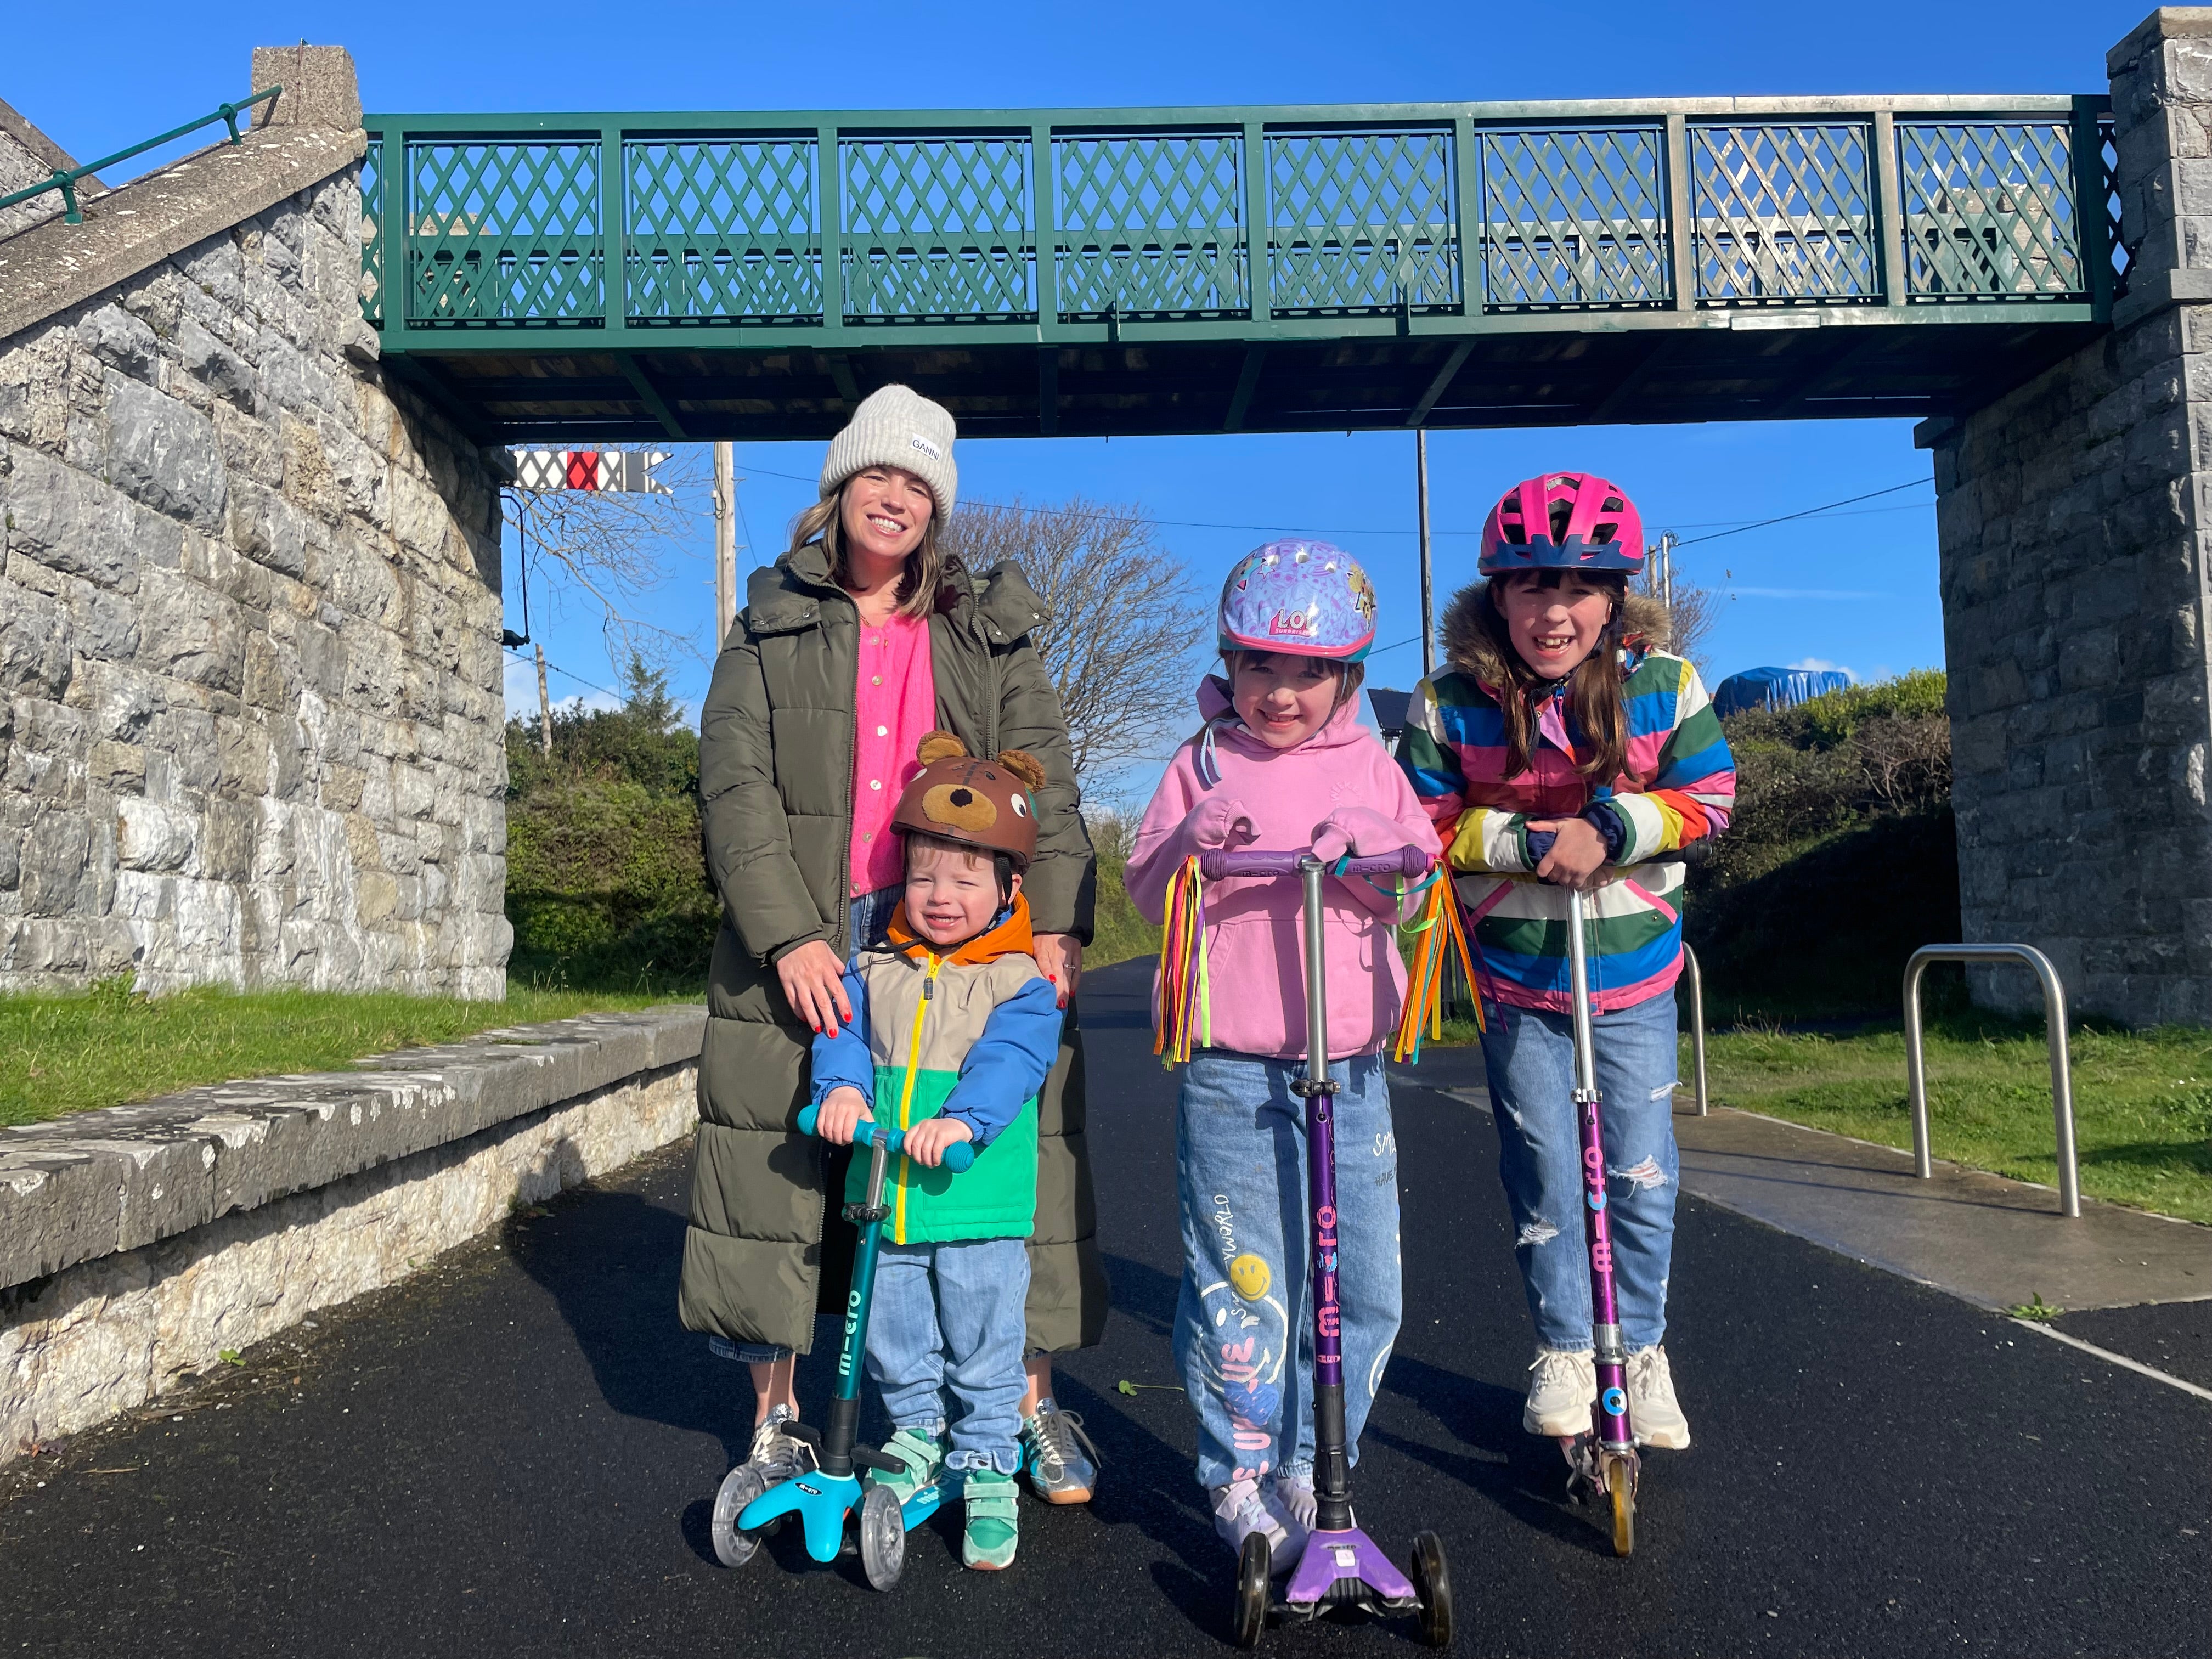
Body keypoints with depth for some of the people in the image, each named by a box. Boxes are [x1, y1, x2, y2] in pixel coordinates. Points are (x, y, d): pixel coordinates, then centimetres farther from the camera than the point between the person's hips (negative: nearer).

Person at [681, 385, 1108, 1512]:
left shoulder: (987, 635, 13)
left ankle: (1030, 1400, 19)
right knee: (785, 1165, 5)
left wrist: (1058, 920, -12)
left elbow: (1044, 781, 4)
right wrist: (788, 934, -15)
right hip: (802, 941, 0)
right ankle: (776, 1416, 23)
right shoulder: (771, 630, 10)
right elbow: (737, 787, -2)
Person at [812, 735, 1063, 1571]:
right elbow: (844, 1032, -1)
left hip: (979, 1200, -3)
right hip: (884, 1197, 4)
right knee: (895, 1339, 17)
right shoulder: (874, 968, 6)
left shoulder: (1019, 982, -6)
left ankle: (988, 1466, 24)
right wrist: (842, 1086, -21)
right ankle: (917, 1436, 40)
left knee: (983, 1346, 7)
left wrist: (964, 1117, -33)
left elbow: (1013, 1057, -18)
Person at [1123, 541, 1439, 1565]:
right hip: (1231, 1069, -2)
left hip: (1351, 1067, 3)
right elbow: (1146, 892, 3)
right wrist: (1194, 840, -17)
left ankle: (1310, 1468, 25)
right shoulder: (1204, 764, 5)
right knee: (1242, 1282, -1)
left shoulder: (1367, 763, 11)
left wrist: (1373, 846, -13)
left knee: (1363, 1286, 6)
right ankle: (1238, 1475, 18)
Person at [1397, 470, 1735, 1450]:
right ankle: (1563, 1351, 26)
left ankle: (1642, 1352, 28)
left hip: (1632, 969, 1)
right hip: (1513, 973, 0)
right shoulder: (1451, 704, -11)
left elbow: (1707, 797, -5)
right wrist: (1523, 842, -22)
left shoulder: (1665, 687, -9)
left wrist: (1611, 827, -22)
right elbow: (1421, 824, -7)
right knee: (1541, 1171, 7)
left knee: (1642, 1171, 6)